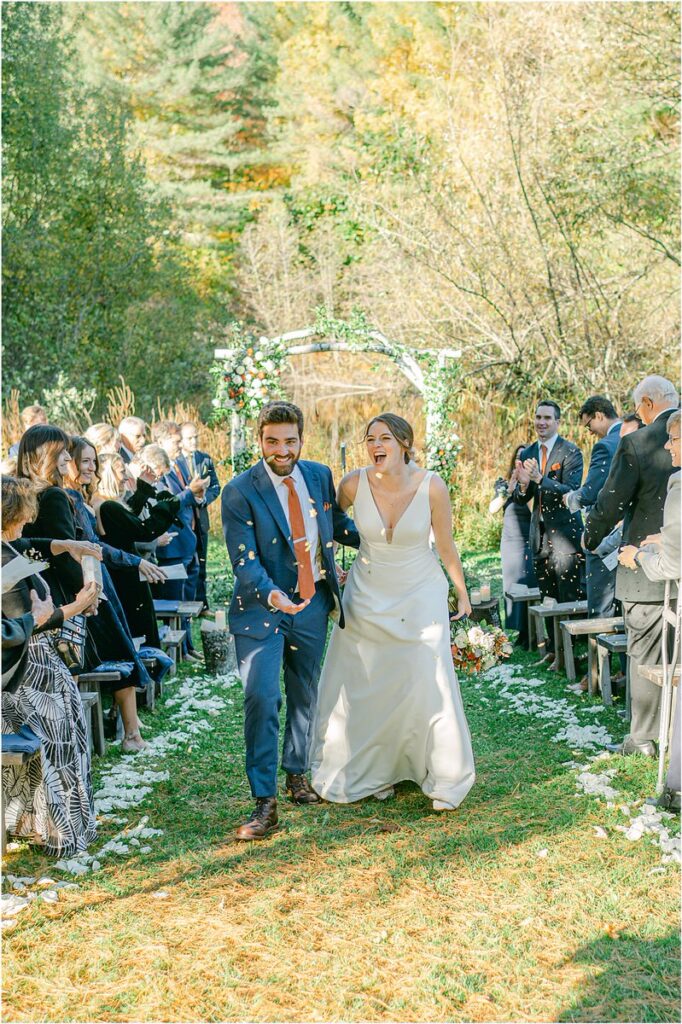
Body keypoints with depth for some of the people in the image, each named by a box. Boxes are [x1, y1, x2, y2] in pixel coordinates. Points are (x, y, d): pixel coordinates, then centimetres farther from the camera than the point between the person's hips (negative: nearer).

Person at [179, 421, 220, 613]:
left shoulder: (205, 459, 8)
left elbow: (215, 487, 10)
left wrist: (204, 498, -9)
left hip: (199, 517, 5)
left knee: (200, 562, 10)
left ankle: (201, 604, 16)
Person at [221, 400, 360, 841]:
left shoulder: (320, 475, 0)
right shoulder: (240, 491, -15)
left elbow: (338, 523, 15)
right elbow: (245, 561, -18)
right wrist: (272, 596, -35)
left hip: (312, 604, 5)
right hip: (261, 608, -5)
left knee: (305, 696, 17)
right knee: (261, 698, -15)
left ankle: (297, 774, 38)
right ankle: (265, 803, -7)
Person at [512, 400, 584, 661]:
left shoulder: (571, 452, -8)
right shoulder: (527, 455, 10)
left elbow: (571, 490, -19)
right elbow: (519, 500, 9)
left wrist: (540, 479, -30)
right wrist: (523, 485, -14)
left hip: (564, 534, -6)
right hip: (540, 536, 6)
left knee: (569, 598, -4)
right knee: (547, 599, 12)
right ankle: (552, 649, 21)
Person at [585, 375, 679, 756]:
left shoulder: (636, 444, -14)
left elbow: (610, 503, -10)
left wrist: (590, 539, 8)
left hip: (648, 570, -4)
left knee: (646, 655, 7)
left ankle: (644, 739, 15)